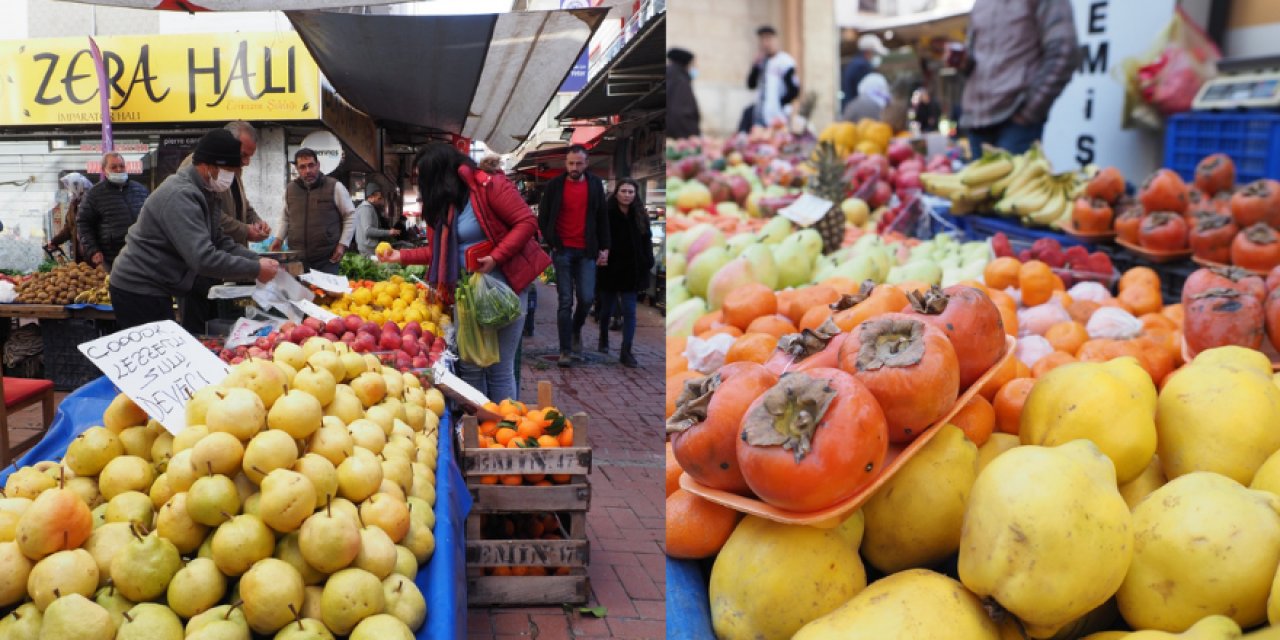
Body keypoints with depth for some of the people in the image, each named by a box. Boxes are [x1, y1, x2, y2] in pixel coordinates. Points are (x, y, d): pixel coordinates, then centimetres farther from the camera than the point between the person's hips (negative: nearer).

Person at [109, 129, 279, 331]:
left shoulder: (205, 193, 8)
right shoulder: (180, 196, -25)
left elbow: (219, 241, 10)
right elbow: (203, 259, -33)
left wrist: (258, 260, -5)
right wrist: (255, 269, -25)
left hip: (155, 289, 10)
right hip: (138, 292, -10)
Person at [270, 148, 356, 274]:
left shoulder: (335, 187, -3)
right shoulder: (290, 189, 11)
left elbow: (350, 216, 2)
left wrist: (343, 244, -5)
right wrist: (280, 239, 13)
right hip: (296, 259, 4)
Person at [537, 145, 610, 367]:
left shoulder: (595, 184, 6)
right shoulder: (555, 185, 1)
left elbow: (603, 218, 10)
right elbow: (543, 218, 6)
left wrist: (604, 247, 5)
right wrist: (552, 243, -2)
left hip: (586, 251, 1)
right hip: (563, 251, -1)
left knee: (586, 298, -5)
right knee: (566, 301, -3)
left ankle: (576, 330, 25)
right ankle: (565, 350, 2)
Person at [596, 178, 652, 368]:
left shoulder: (640, 215, 2)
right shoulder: (607, 214, -9)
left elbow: (647, 241, 5)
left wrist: (647, 263, -2)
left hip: (632, 270, 2)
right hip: (610, 269, -1)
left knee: (630, 310, -4)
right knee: (607, 307, 16)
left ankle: (626, 351, -4)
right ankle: (604, 338, 41)